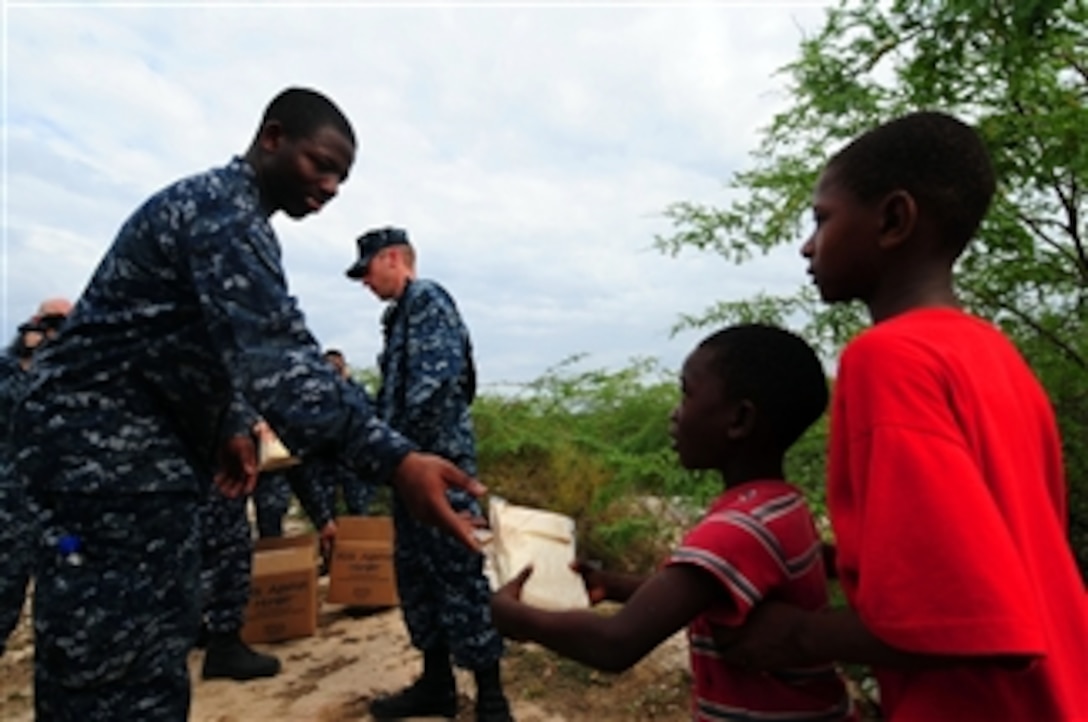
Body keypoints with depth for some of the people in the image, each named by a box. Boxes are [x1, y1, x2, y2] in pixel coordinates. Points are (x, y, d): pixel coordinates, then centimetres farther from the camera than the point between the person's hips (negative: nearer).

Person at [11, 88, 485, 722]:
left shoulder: (230, 212, 16)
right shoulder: (223, 210, -19)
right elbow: (278, 356, -34)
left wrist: (232, 427, 18)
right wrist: (395, 460, -42)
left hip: (145, 448, 11)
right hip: (109, 448, -11)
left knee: (153, 647, 17)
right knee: (124, 671, -7)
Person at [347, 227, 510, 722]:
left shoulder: (426, 297, -8)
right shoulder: (399, 314, 21)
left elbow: (439, 376, -21)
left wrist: (398, 442, -20)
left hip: (438, 457, -10)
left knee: (460, 574, -6)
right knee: (415, 571, 13)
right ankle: (436, 682, 25)